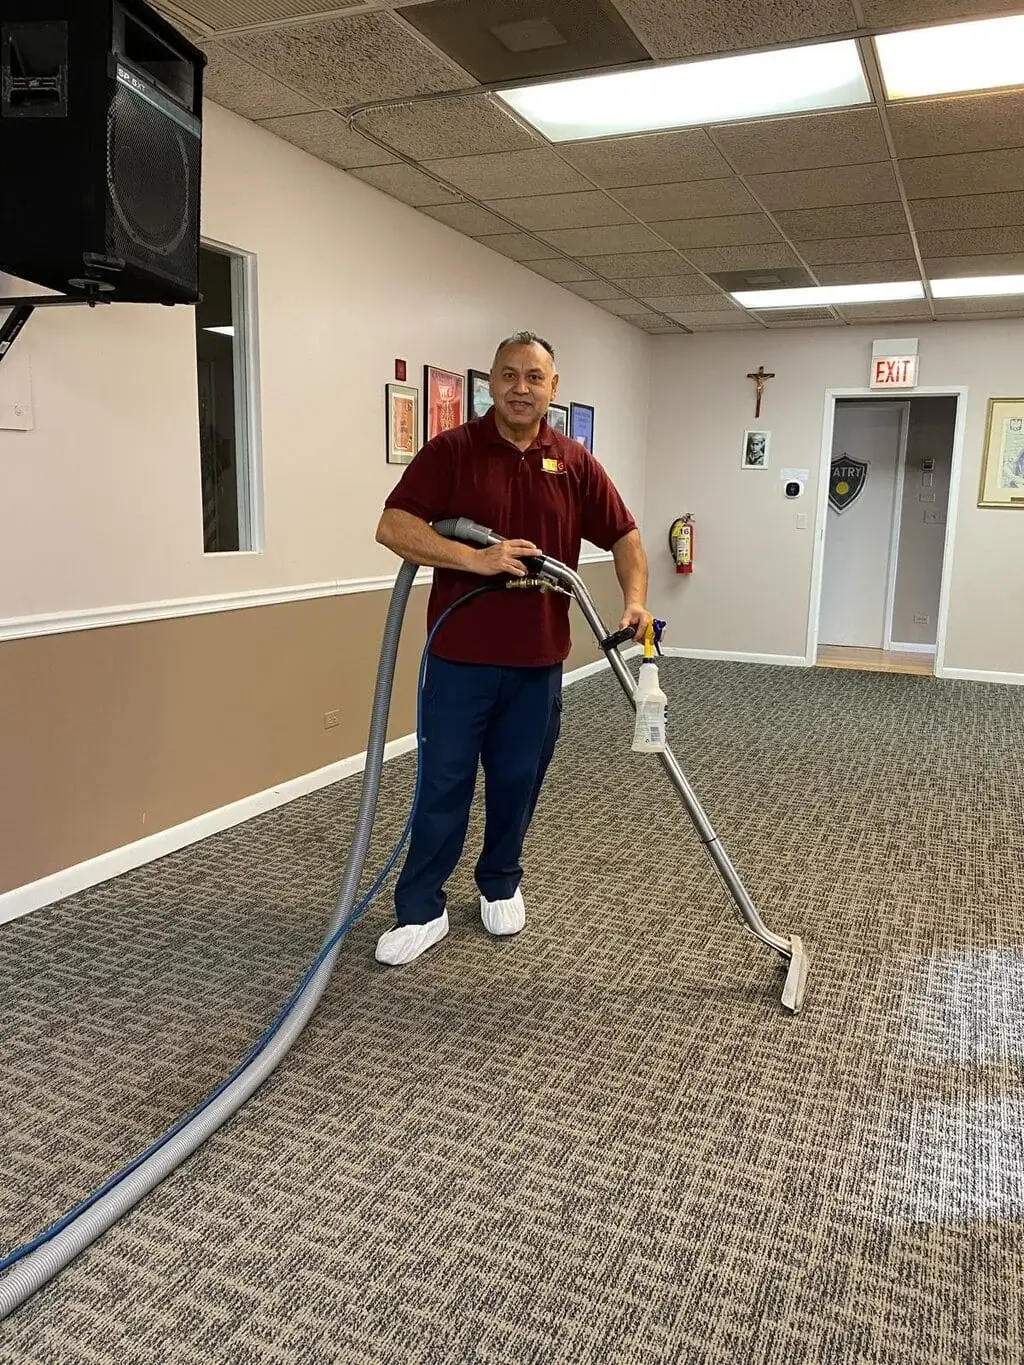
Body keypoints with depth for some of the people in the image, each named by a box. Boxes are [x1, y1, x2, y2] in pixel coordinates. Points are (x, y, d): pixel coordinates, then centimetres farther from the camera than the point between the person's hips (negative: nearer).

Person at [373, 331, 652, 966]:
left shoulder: (575, 463, 5)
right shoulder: (451, 450, -5)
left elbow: (624, 535, 8)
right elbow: (394, 526, -14)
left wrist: (636, 598, -9)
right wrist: (475, 559, -24)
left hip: (538, 659, 3)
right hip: (460, 655, -3)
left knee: (518, 782, 14)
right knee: (444, 785, 4)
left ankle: (501, 885, 35)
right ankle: (420, 910, 16)